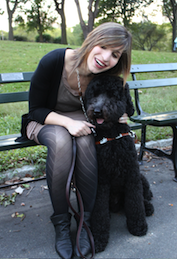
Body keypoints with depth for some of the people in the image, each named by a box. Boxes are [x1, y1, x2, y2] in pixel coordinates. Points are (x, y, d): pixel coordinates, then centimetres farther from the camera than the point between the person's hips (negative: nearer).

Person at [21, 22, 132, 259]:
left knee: (85, 140, -34)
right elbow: (35, 110, -17)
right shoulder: (53, 61, -25)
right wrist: (67, 122, -33)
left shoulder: (107, 77, -15)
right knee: (60, 141, -36)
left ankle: (86, 220, -20)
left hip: (79, 121, 2)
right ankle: (61, 223, -21)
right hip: (45, 120, -2)